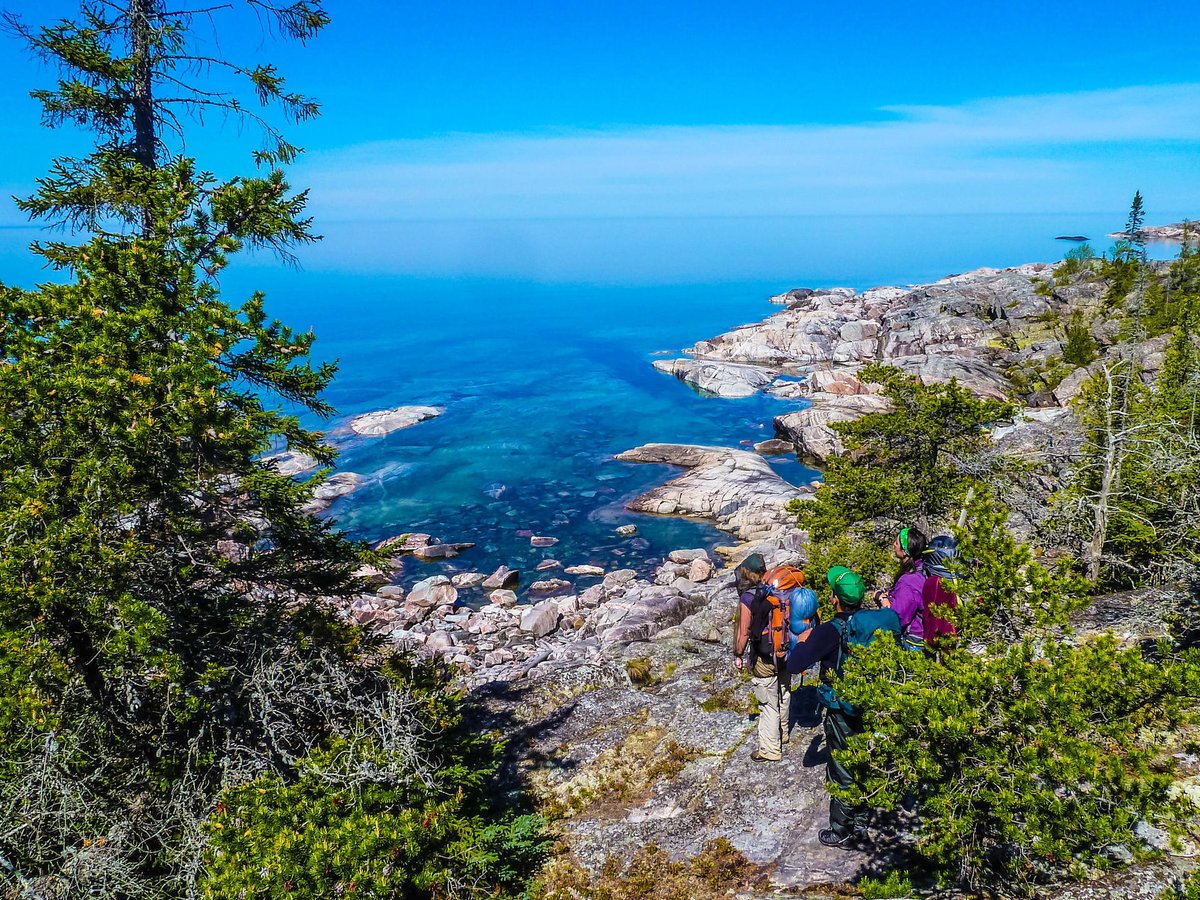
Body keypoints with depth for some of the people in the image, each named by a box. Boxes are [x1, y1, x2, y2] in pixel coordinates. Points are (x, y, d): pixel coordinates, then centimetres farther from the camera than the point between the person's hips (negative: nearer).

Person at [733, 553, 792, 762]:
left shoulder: (747, 598, -20)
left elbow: (743, 633, -17)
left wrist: (738, 656, -1)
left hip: (764, 658, -6)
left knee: (768, 704, 4)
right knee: (783, 695, 23)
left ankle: (770, 750, 14)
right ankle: (782, 734, 43)